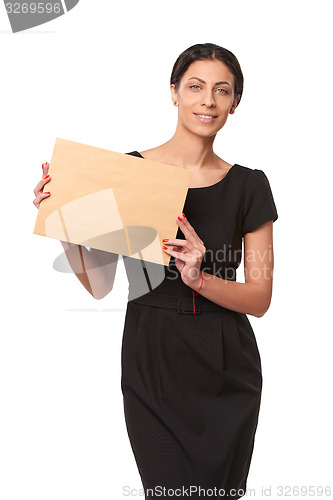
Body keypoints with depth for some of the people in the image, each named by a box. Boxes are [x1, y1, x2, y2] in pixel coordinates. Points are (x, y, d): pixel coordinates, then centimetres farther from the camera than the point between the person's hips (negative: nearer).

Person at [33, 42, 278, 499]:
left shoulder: (248, 186, 2)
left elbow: (260, 299, -1)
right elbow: (99, 284, 0)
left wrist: (199, 278, -19)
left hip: (227, 370, 2)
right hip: (153, 363, -2)